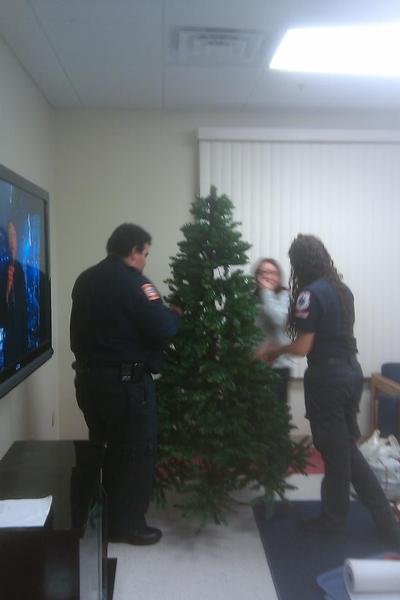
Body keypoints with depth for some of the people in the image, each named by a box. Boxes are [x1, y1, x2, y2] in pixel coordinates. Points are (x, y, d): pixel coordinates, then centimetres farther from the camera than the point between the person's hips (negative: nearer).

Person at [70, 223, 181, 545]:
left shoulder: (85, 279, 9)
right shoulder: (133, 282, -16)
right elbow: (162, 330, -19)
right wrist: (175, 313, 2)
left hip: (88, 377, 8)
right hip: (125, 381, -8)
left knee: (102, 449, 21)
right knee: (137, 453, 7)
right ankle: (127, 525, 17)